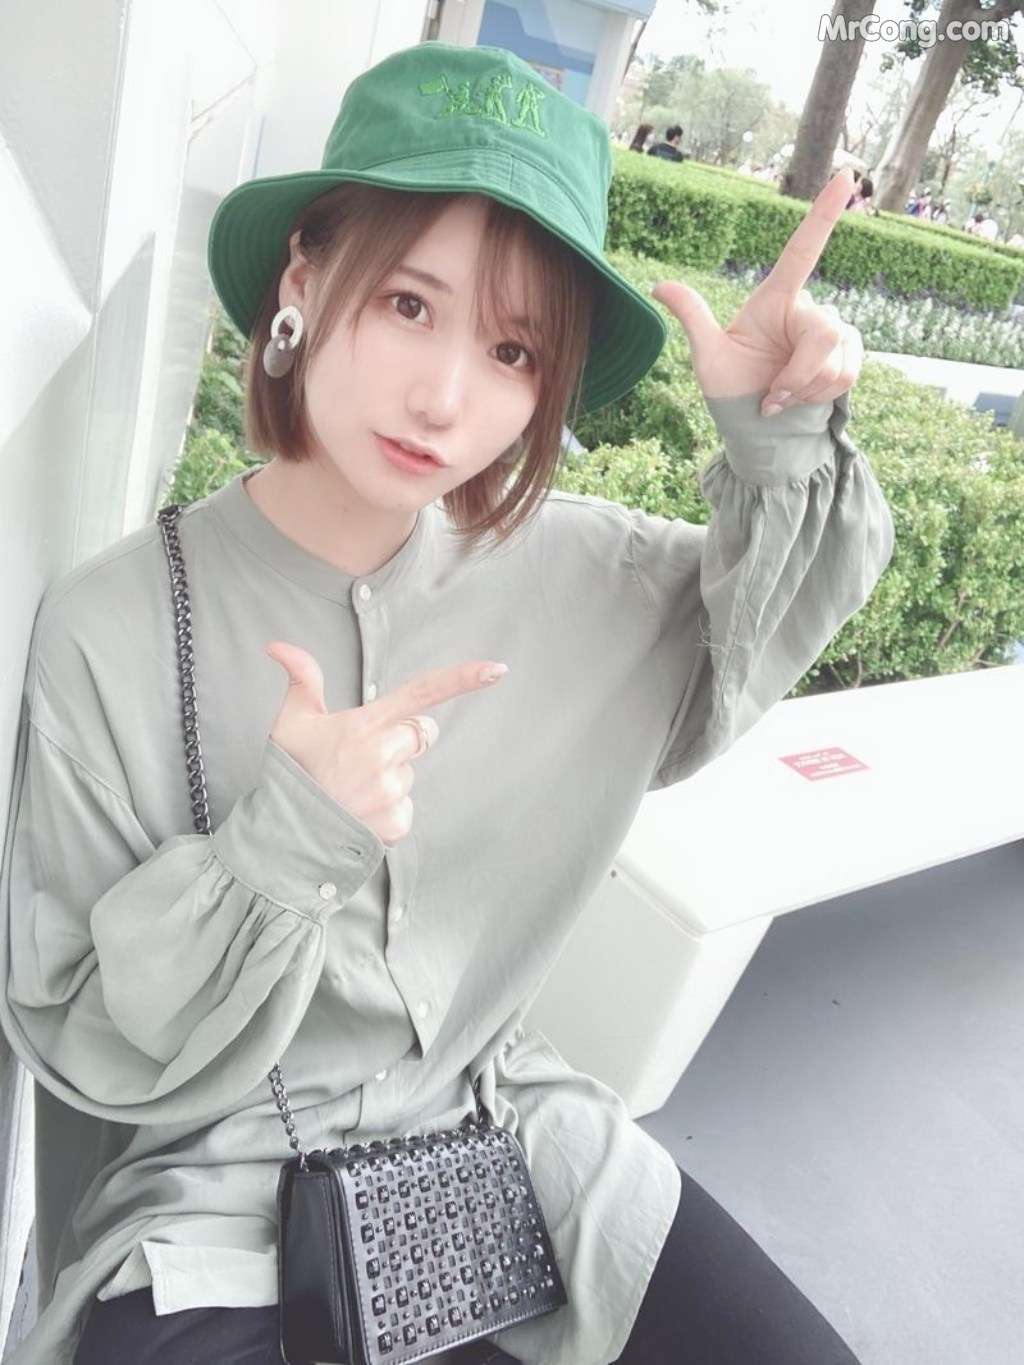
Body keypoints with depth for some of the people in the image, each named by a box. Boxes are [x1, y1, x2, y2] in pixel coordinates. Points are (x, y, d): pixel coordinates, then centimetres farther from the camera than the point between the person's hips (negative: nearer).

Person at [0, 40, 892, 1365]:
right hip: (226, 1182, -2)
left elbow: (757, 632, 7)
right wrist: (281, 849, -30)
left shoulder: (568, 564, -11)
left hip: (512, 1130, 3)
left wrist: (781, 440, -13)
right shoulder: (113, 631, -17)